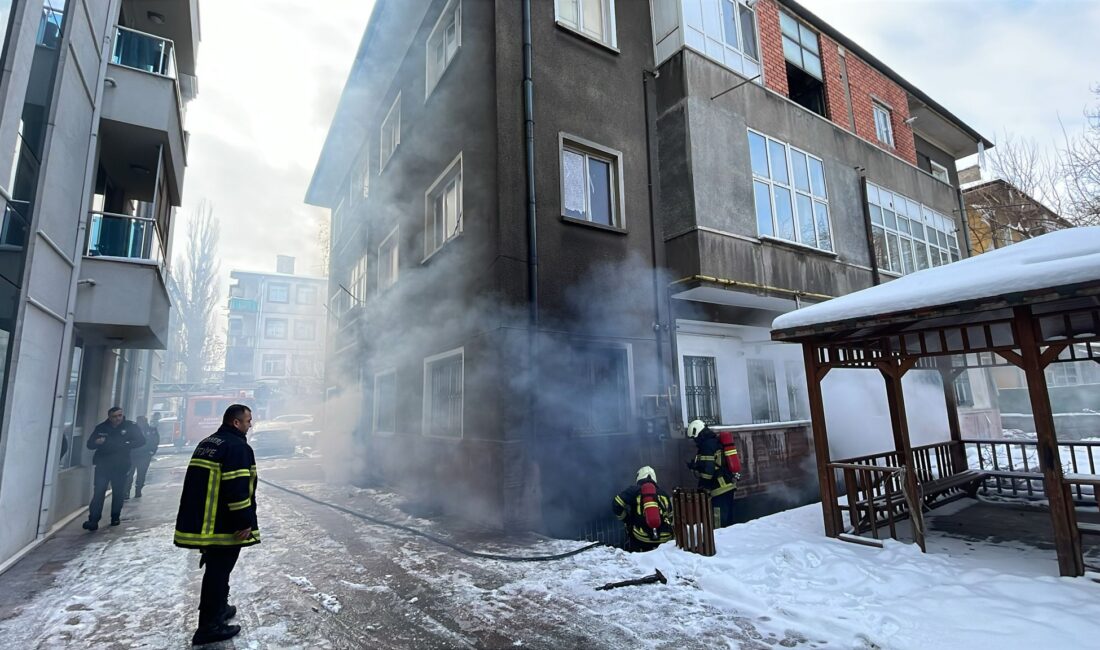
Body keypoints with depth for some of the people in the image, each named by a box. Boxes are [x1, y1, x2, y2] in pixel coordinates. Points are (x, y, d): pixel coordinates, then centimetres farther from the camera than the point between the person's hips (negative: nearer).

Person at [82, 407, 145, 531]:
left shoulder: (130, 427, -2)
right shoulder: (101, 428, 4)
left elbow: (141, 440, -7)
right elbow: (89, 444, 6)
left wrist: (126, 445, -21)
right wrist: (97, 442, -16)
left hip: (120, 466, 0)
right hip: (102, 465, 1)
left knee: (118, 493, 8)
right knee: (98, 492, -9)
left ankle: (115, 517, 23)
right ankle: (93, 520, -5)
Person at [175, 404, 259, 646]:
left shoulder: (206, 444, 13)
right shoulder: (237, 446, -18)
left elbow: (199, 482, 21)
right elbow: (238, 489, -25)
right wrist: (245, 522, -18)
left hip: (200, 521, 10)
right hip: (224, 524, -10)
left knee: (216, 567, 23)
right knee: (219, 571, 1)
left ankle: (219, 609, 38)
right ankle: (209, 626, 9)